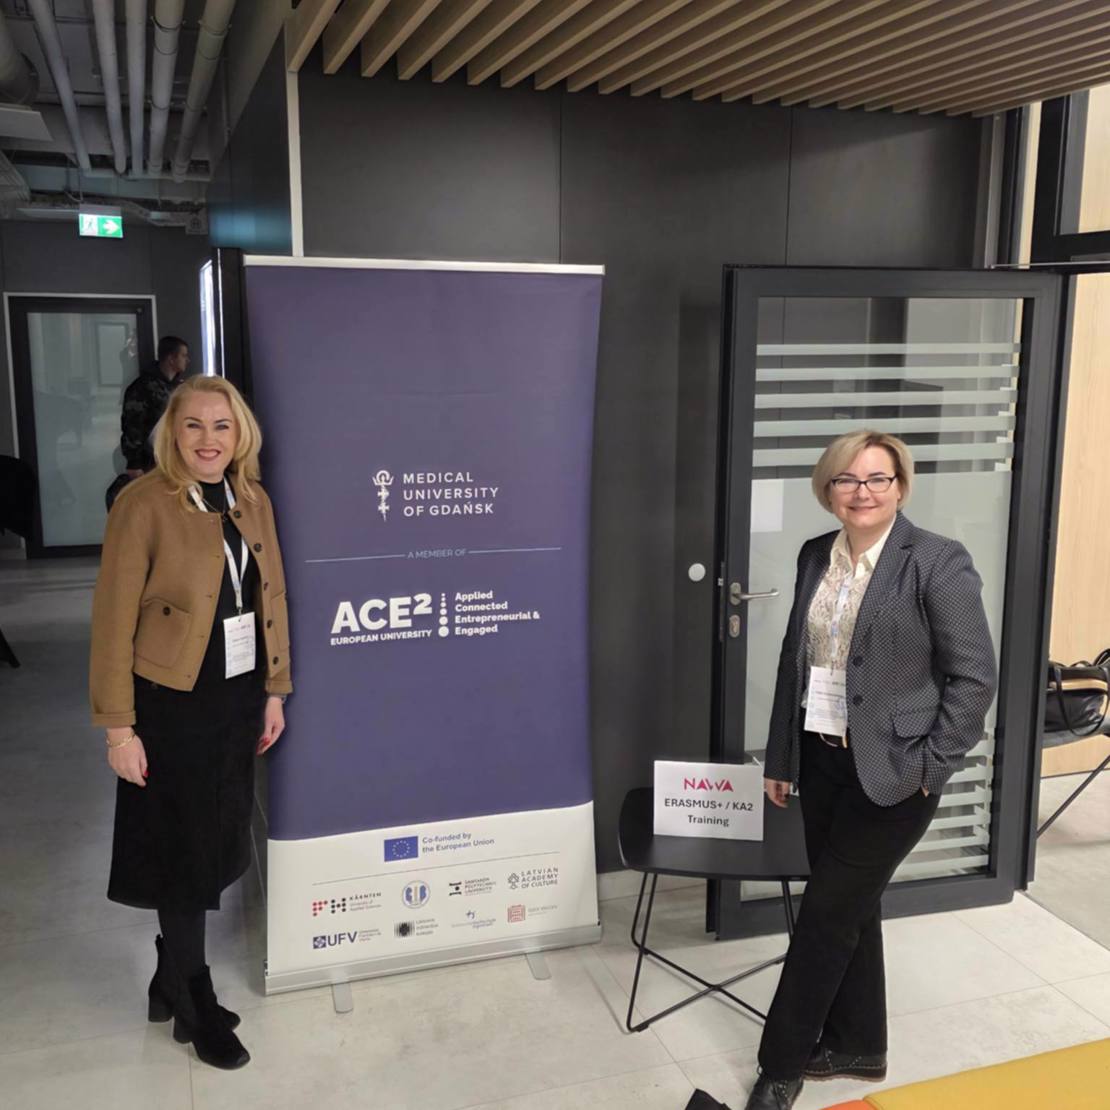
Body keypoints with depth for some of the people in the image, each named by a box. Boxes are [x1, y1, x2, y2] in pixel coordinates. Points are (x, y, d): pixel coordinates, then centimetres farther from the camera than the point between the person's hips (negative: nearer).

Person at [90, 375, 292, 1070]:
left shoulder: (253, 501, 3)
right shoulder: (144, 505, -15)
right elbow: (114, 620, -14)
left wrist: (274, 692, 9)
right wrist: (119, 727, -13)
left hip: (239, 697, 6)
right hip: (172, 702, -5)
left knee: (217, 844, 15)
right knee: (183, 852, 9)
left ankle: (172, 982, 37)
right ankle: (194, 1006, 29)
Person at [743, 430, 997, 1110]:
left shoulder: (939, 563, -13)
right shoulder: (816, 557, 5)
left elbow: (976, 677, -11)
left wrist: (930, 768, -13)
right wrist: (780, 756, 12)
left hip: (892, 769, -6)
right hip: (822, 758, 6)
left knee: (828, 912, 2)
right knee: (850, 906, 18)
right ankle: (858, 1046, 36)